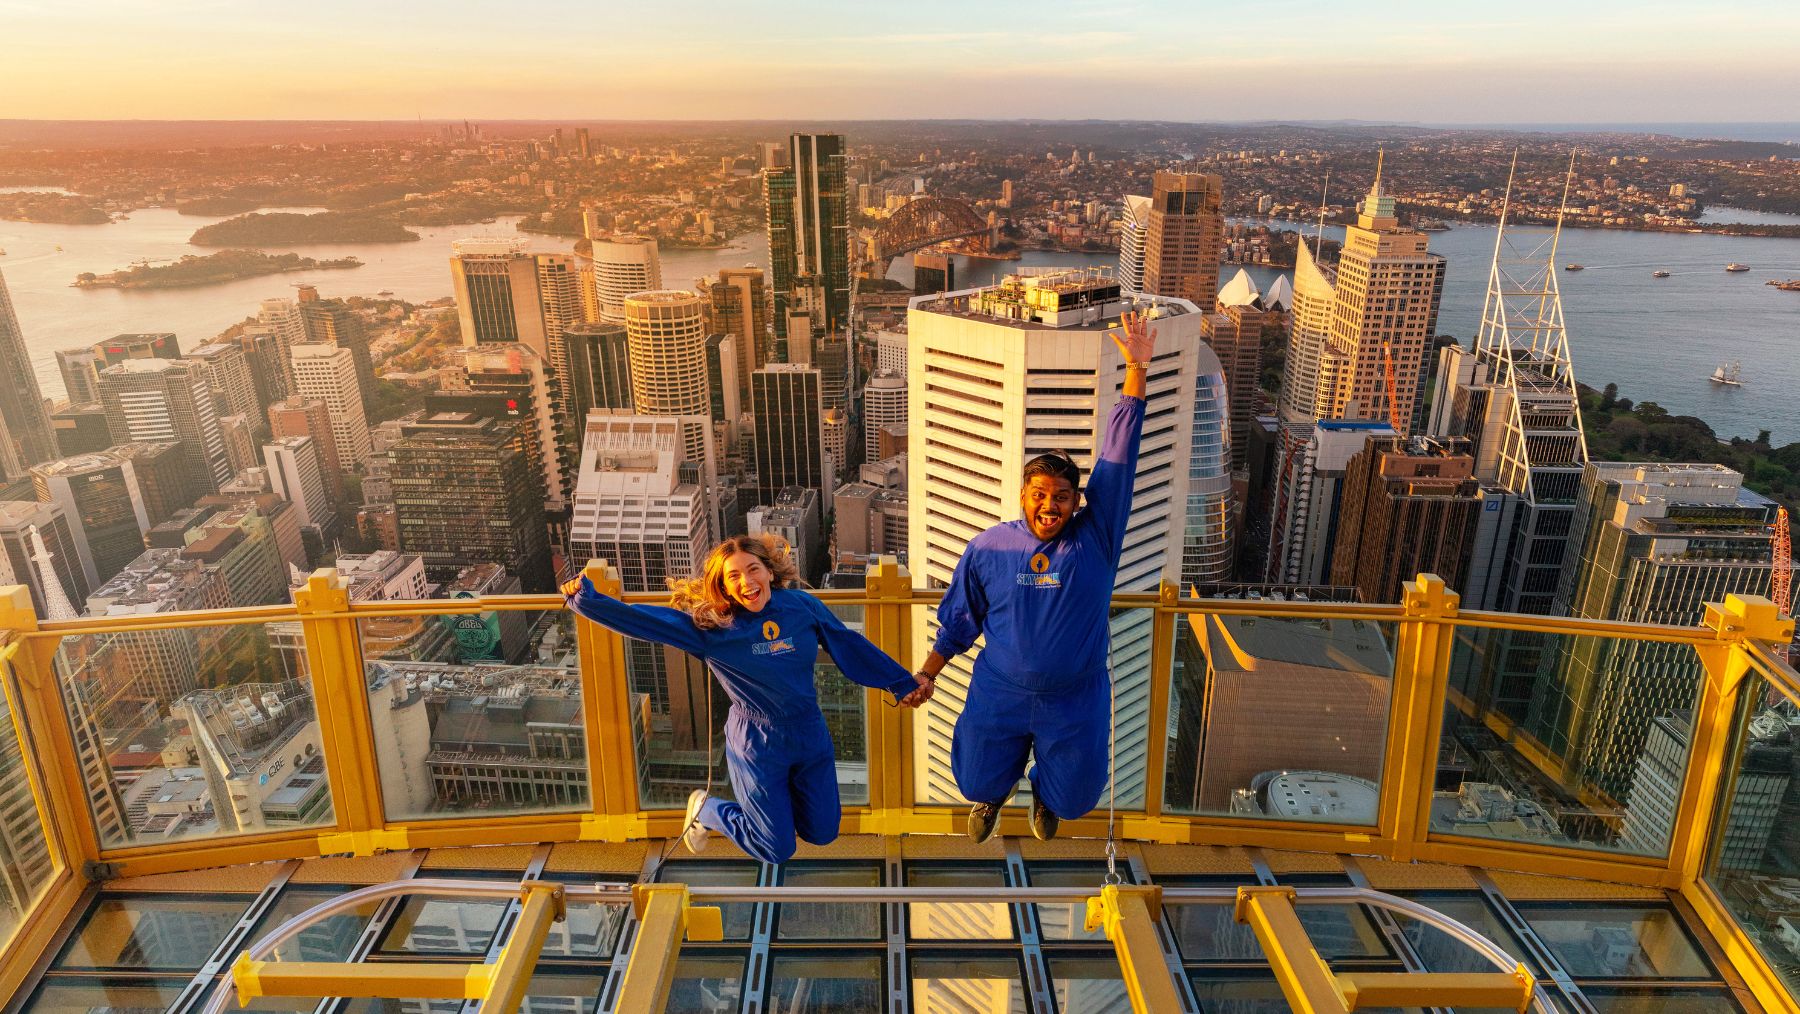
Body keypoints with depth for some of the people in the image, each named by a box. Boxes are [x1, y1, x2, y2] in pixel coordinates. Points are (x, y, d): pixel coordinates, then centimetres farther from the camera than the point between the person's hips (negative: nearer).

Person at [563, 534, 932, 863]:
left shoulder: (801, 605, -9)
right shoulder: (709, 627, -16)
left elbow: (850, 646, 1)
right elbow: (642, 619, -20)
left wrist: (903, 682, 7)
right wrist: (586, 600, -32)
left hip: (811, 738, 4)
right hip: (758, 747, -3)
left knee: (822, 834, 16)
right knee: (777, 851, 9)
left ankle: (777, 796, 44)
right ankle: (705, 808, 33)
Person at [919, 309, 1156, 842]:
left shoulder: (1096, 537, -11)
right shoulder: (989, 546, -7)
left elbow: (1118, 457, -16)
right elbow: (959, 619, 5)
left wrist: (1137, 370, -20)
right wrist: (925, 674, 10)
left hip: (1075, 700, 0)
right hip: (999, 695, 1)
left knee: (1073, 800, 11)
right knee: (976, 784, 12)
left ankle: (1044, 790, 49)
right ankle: (998, 785, 51)